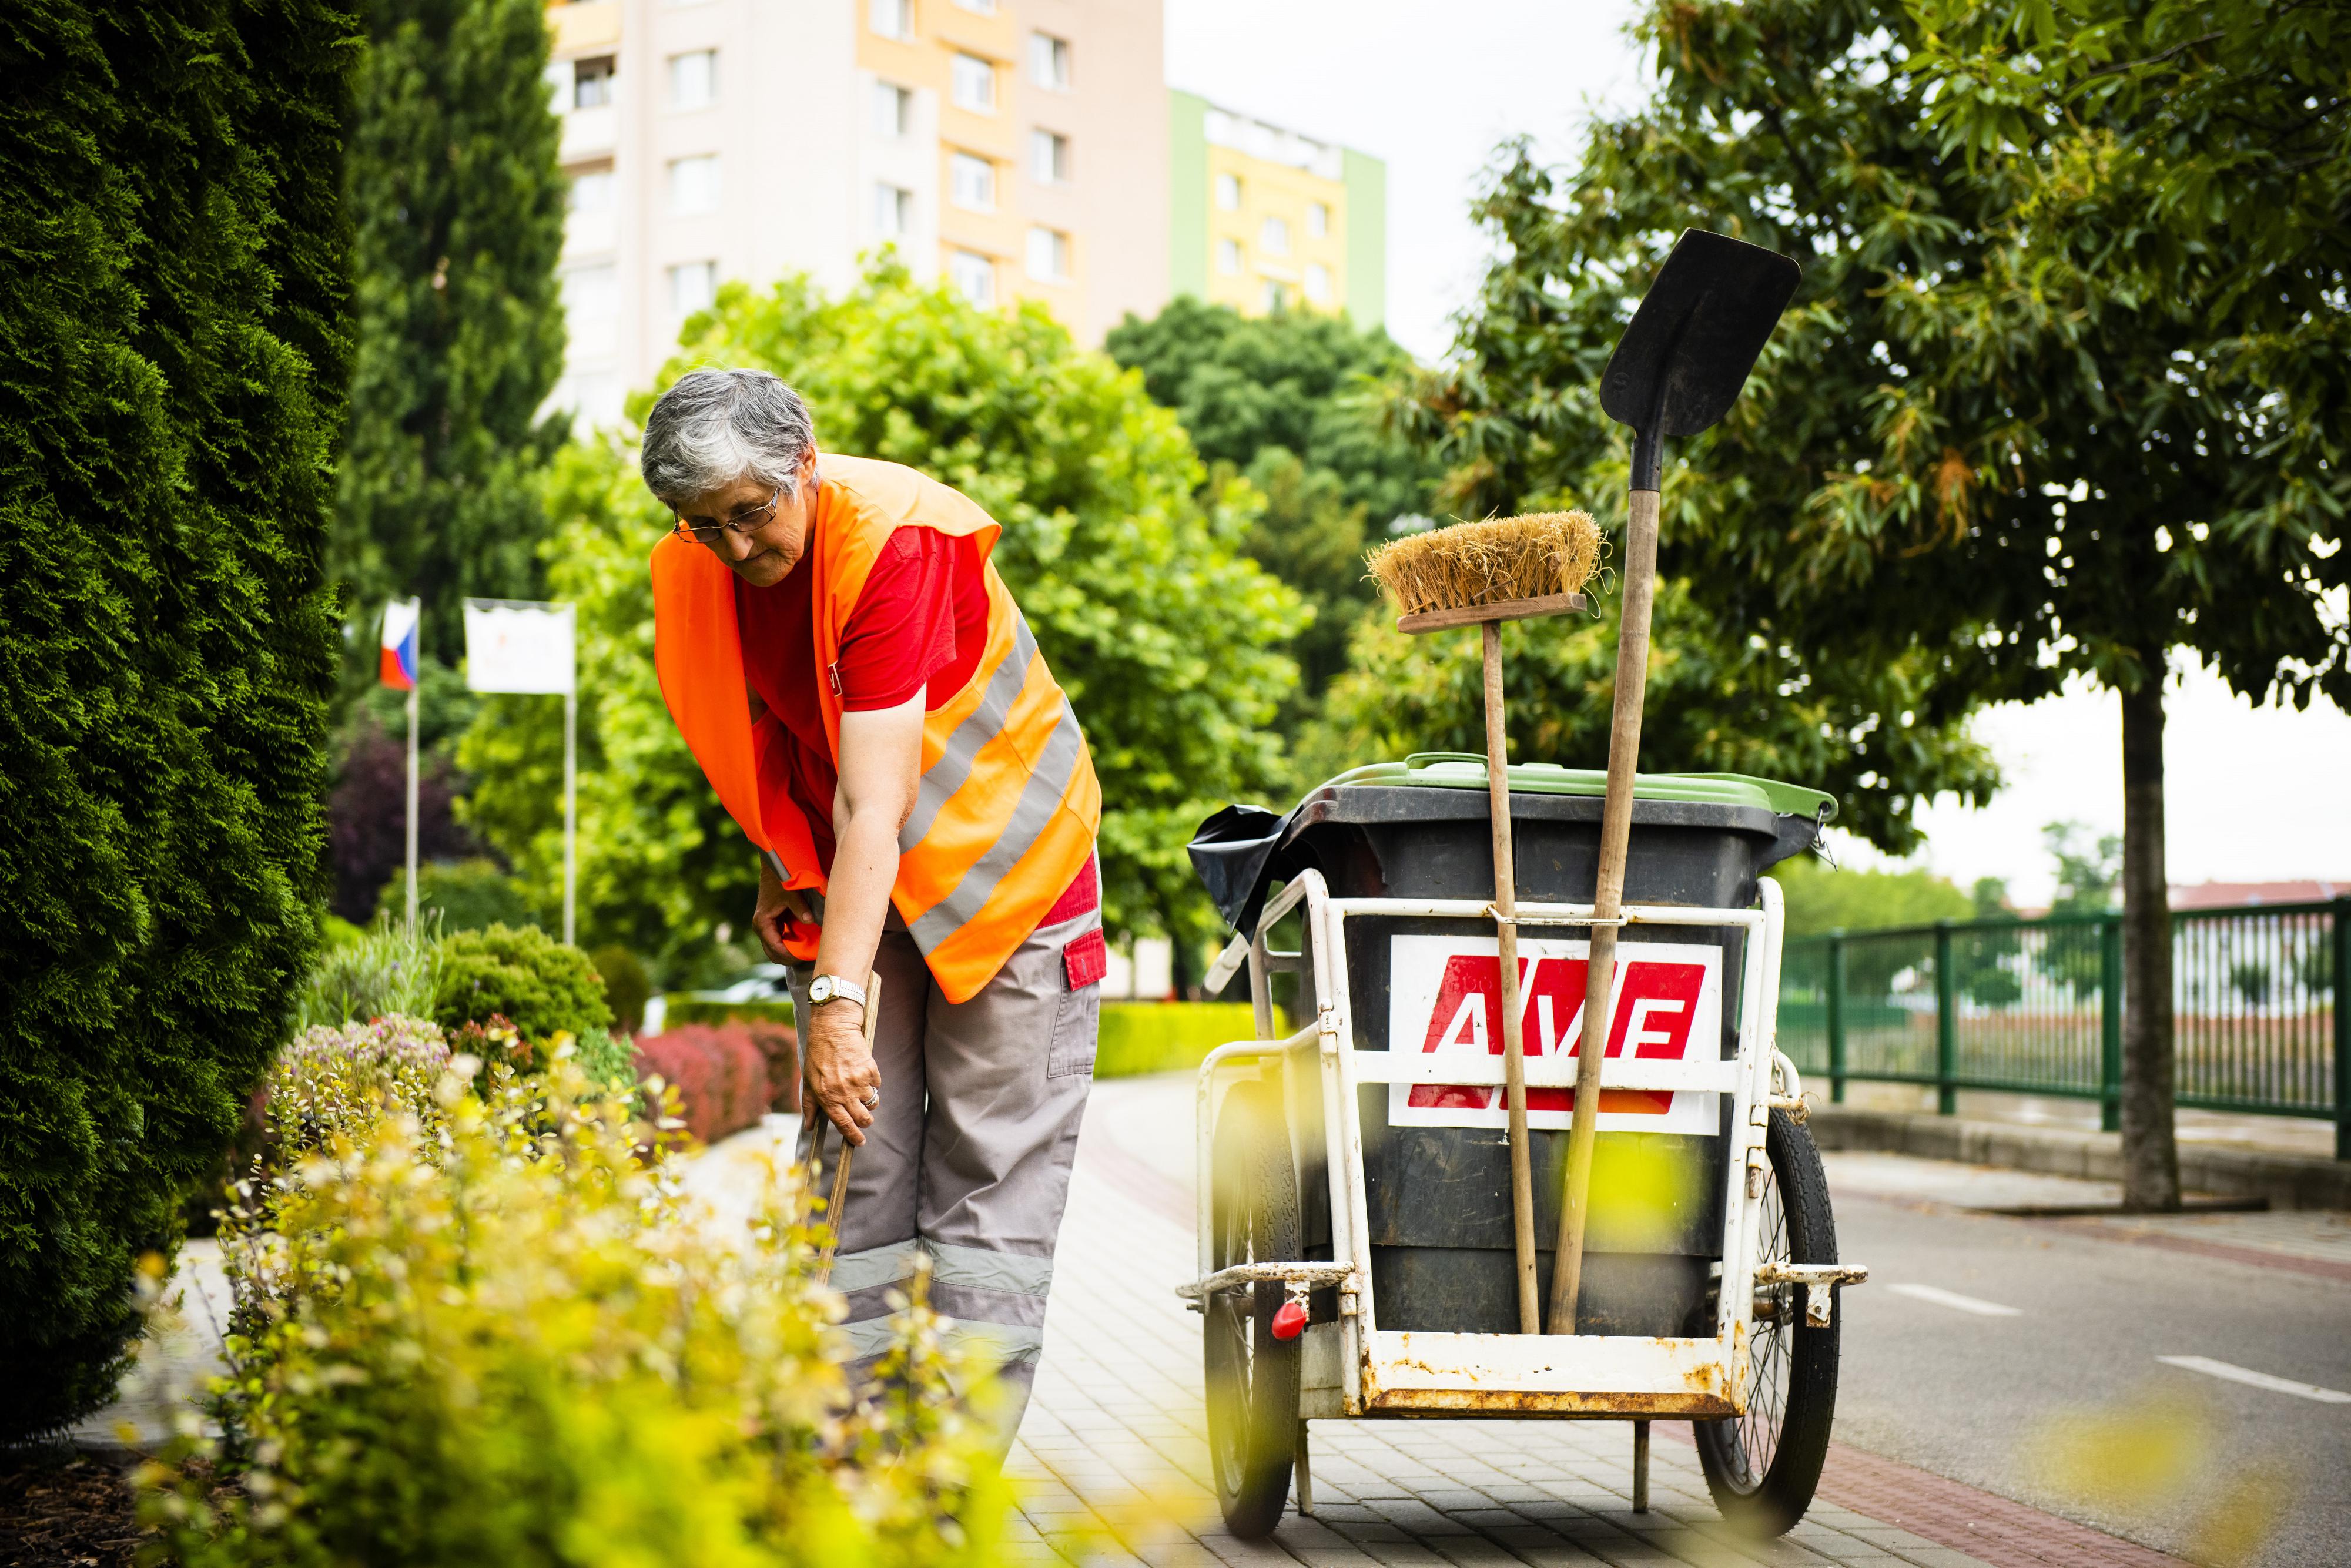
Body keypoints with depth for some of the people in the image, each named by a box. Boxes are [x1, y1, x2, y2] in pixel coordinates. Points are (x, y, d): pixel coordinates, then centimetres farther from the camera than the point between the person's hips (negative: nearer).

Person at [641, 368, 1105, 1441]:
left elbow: (874, 803, -36)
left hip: (998, 859, -5)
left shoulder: (897, 541, -29)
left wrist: (839, 998, -41)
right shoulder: (699, 568, -9)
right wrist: (778, 875, 12)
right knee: (853, 1166, -1)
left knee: (989, 1178, -5)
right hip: (855, 878, 6)